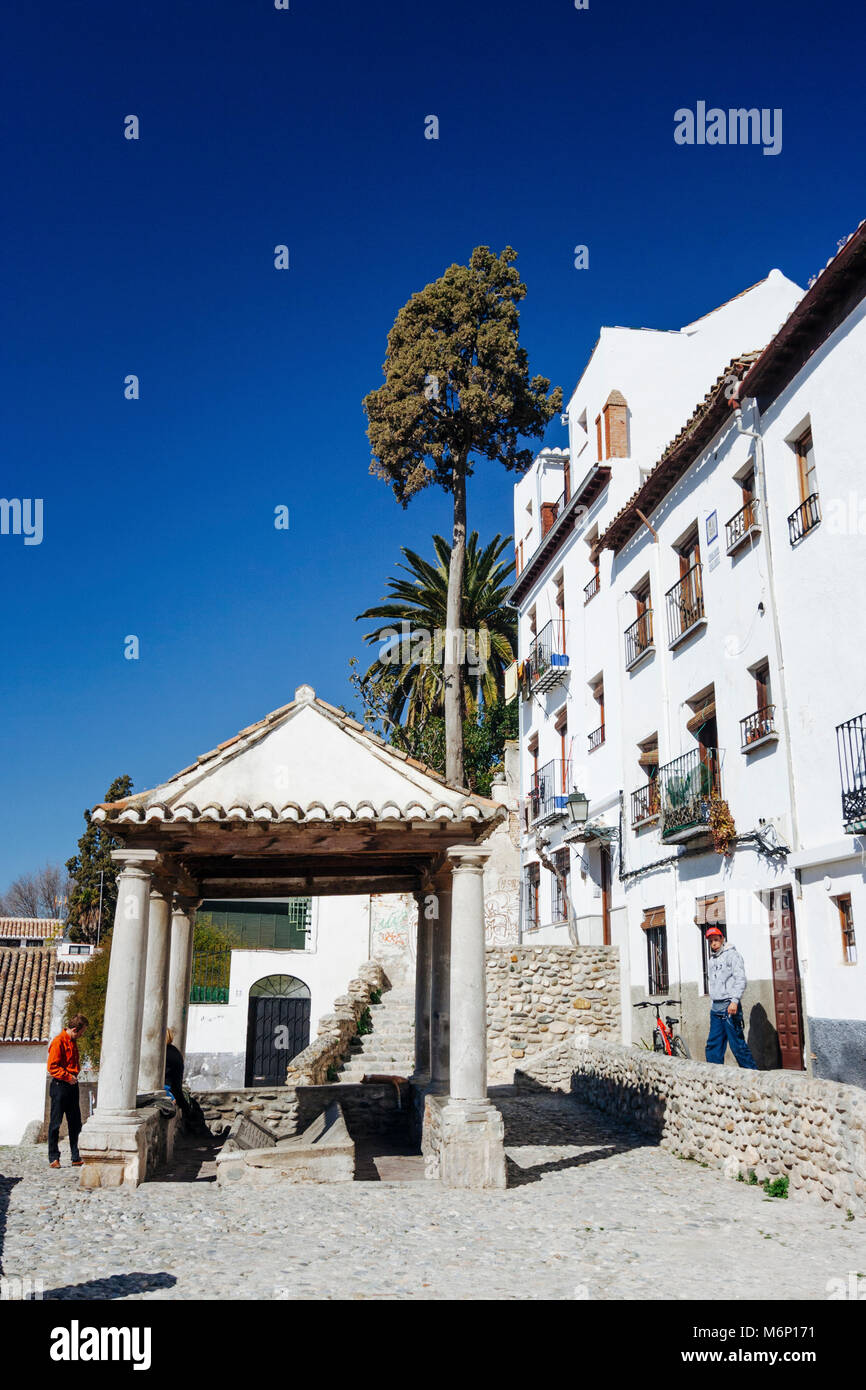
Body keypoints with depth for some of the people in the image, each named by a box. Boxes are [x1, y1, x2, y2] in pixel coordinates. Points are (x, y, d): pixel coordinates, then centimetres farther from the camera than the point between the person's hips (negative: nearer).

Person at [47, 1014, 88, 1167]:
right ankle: (53, 1158, 9)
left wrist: (75, 1075, 10)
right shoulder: (58, 1042, -13)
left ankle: (76, 1158, 14)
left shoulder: (73, 1041, 14)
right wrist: (68, 1077, -18)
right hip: (60, 1085, -8)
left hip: (72, 1086, 8)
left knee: (75, 1123, 9)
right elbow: (52, 1067, -17)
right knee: (56, 1123, 1)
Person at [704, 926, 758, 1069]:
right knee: (713, 1045, 7)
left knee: (737, 1043, -7)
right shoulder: (712, 958, 20)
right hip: (715, 1007, 8)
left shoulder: (732, 954, -4)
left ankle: (752, 1071, 2)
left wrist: (734, 1001, -23)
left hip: (729, 1007, -8)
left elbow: (740, 979, -14)